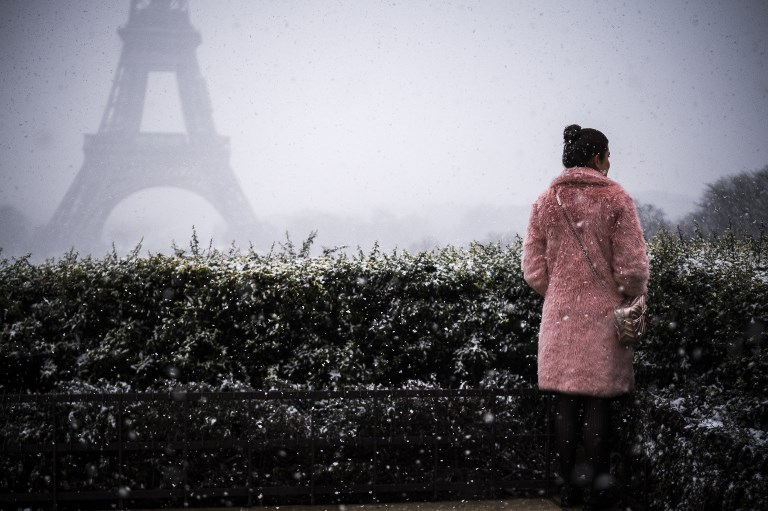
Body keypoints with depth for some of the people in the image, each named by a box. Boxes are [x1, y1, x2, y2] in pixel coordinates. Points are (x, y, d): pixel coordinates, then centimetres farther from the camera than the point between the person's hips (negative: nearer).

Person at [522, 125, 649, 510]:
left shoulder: (545, 202, 4)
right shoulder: (616, 199, -6)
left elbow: (533, 269, 3)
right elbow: (632, 266, -9)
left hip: (559, 316, 3)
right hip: (603, 316, -3)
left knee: (564, 405, 9)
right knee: (598, 406, 3)